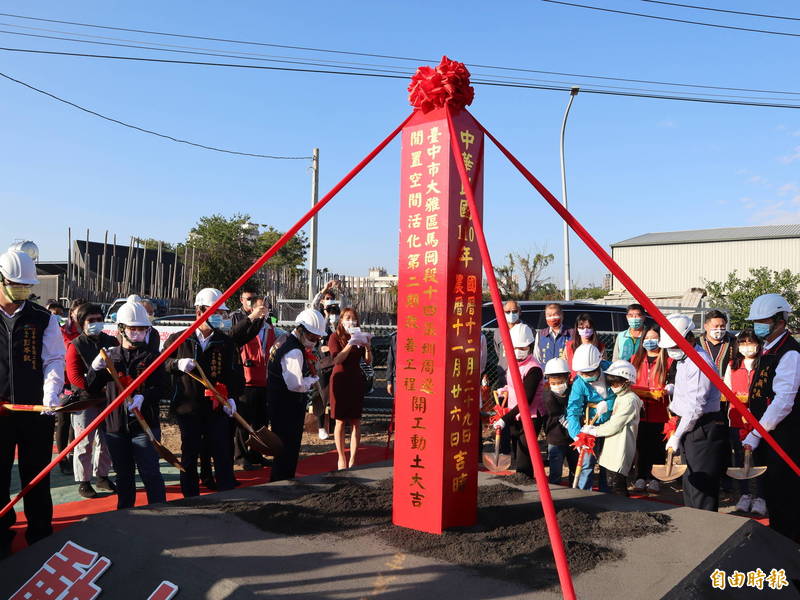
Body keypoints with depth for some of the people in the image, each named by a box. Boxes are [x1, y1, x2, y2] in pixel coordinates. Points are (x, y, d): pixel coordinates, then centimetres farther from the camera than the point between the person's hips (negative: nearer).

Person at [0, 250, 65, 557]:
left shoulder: (44, 319, 3)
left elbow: (54, 359, -4)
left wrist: (51, 394, -20)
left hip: (37, 409, 0)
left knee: (37, 474, 10)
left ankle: (40, 532, 23)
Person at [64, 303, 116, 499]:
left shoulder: (111, 342, 9)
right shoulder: (76, 345, -3)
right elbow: (74, 376, -10)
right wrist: (95, 390, -19)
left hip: (108, 399, 4)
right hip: (84, 400, -4)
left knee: (105, 441, 12)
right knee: (85, 442, -2)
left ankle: (102, 477, 27)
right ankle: (83, 482, 10)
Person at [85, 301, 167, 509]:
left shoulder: (151, 356, 1)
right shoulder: (110, 356, 10)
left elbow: (163, 387, -7)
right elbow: (91, 389, 8)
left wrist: (143, 397, -26)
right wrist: (96, 368, -11)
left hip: (145, 424, -4)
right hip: (116, 425, 4)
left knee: (150, 474, -7)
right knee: (124, 475, 16)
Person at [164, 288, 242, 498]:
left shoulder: (226, 343, 5)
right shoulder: (179, 339, 2)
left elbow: (237, 373, 6)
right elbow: (161, 362, 5)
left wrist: (232, 397, -9)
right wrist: (177, 364, -15)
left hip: (217, 407, 1)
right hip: (187, 407, 0)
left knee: (223, 454, 2)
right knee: (189, 455, 11)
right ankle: (190, 497, 25)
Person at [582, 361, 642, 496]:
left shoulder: (630, 400, -16)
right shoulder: (620, 397, 15)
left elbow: (614, 426, -18)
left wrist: (592, 430, -9)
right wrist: (595, 428, 7)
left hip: (621, 451, -10)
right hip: (613, 448, 10)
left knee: (618, 488, -7)